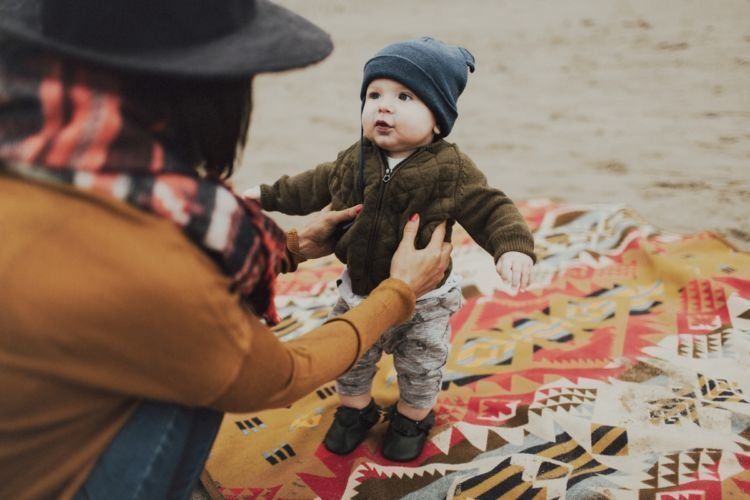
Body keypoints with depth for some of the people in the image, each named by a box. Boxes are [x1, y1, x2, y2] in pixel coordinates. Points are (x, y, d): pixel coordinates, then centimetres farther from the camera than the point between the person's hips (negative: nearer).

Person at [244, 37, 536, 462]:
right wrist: (270, 195, 15)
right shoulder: (355, 160, -8)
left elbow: (490, 208, -19)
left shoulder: (452, 170, -21)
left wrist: (513, 246, -37)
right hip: (360, 291, 3)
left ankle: (412, 419, 45)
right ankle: (356, 409, 48)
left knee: (421, 370, 17)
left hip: (423, 298, -3)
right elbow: (320, 185, 9)